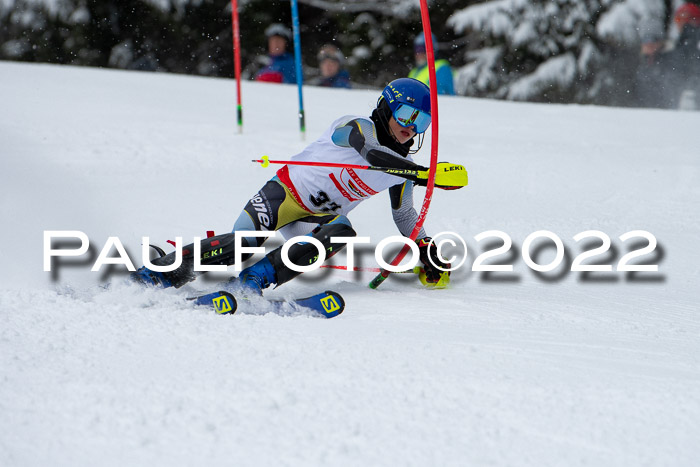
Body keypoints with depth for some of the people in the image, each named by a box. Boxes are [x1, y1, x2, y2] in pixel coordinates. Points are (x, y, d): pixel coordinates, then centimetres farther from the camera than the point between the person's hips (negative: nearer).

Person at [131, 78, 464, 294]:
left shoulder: (402, 168, 7)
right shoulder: (357, 127, -14)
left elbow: (404, 214, 24)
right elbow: (372, 154, -36)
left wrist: (428, 253, 15)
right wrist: (426, 174, -47)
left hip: (322, 217, 6)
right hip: (290, 190, -6)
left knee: (342, 234, -30)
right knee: (242, 243, -28)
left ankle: (252, 281, -36)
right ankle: (153, 276, -20)